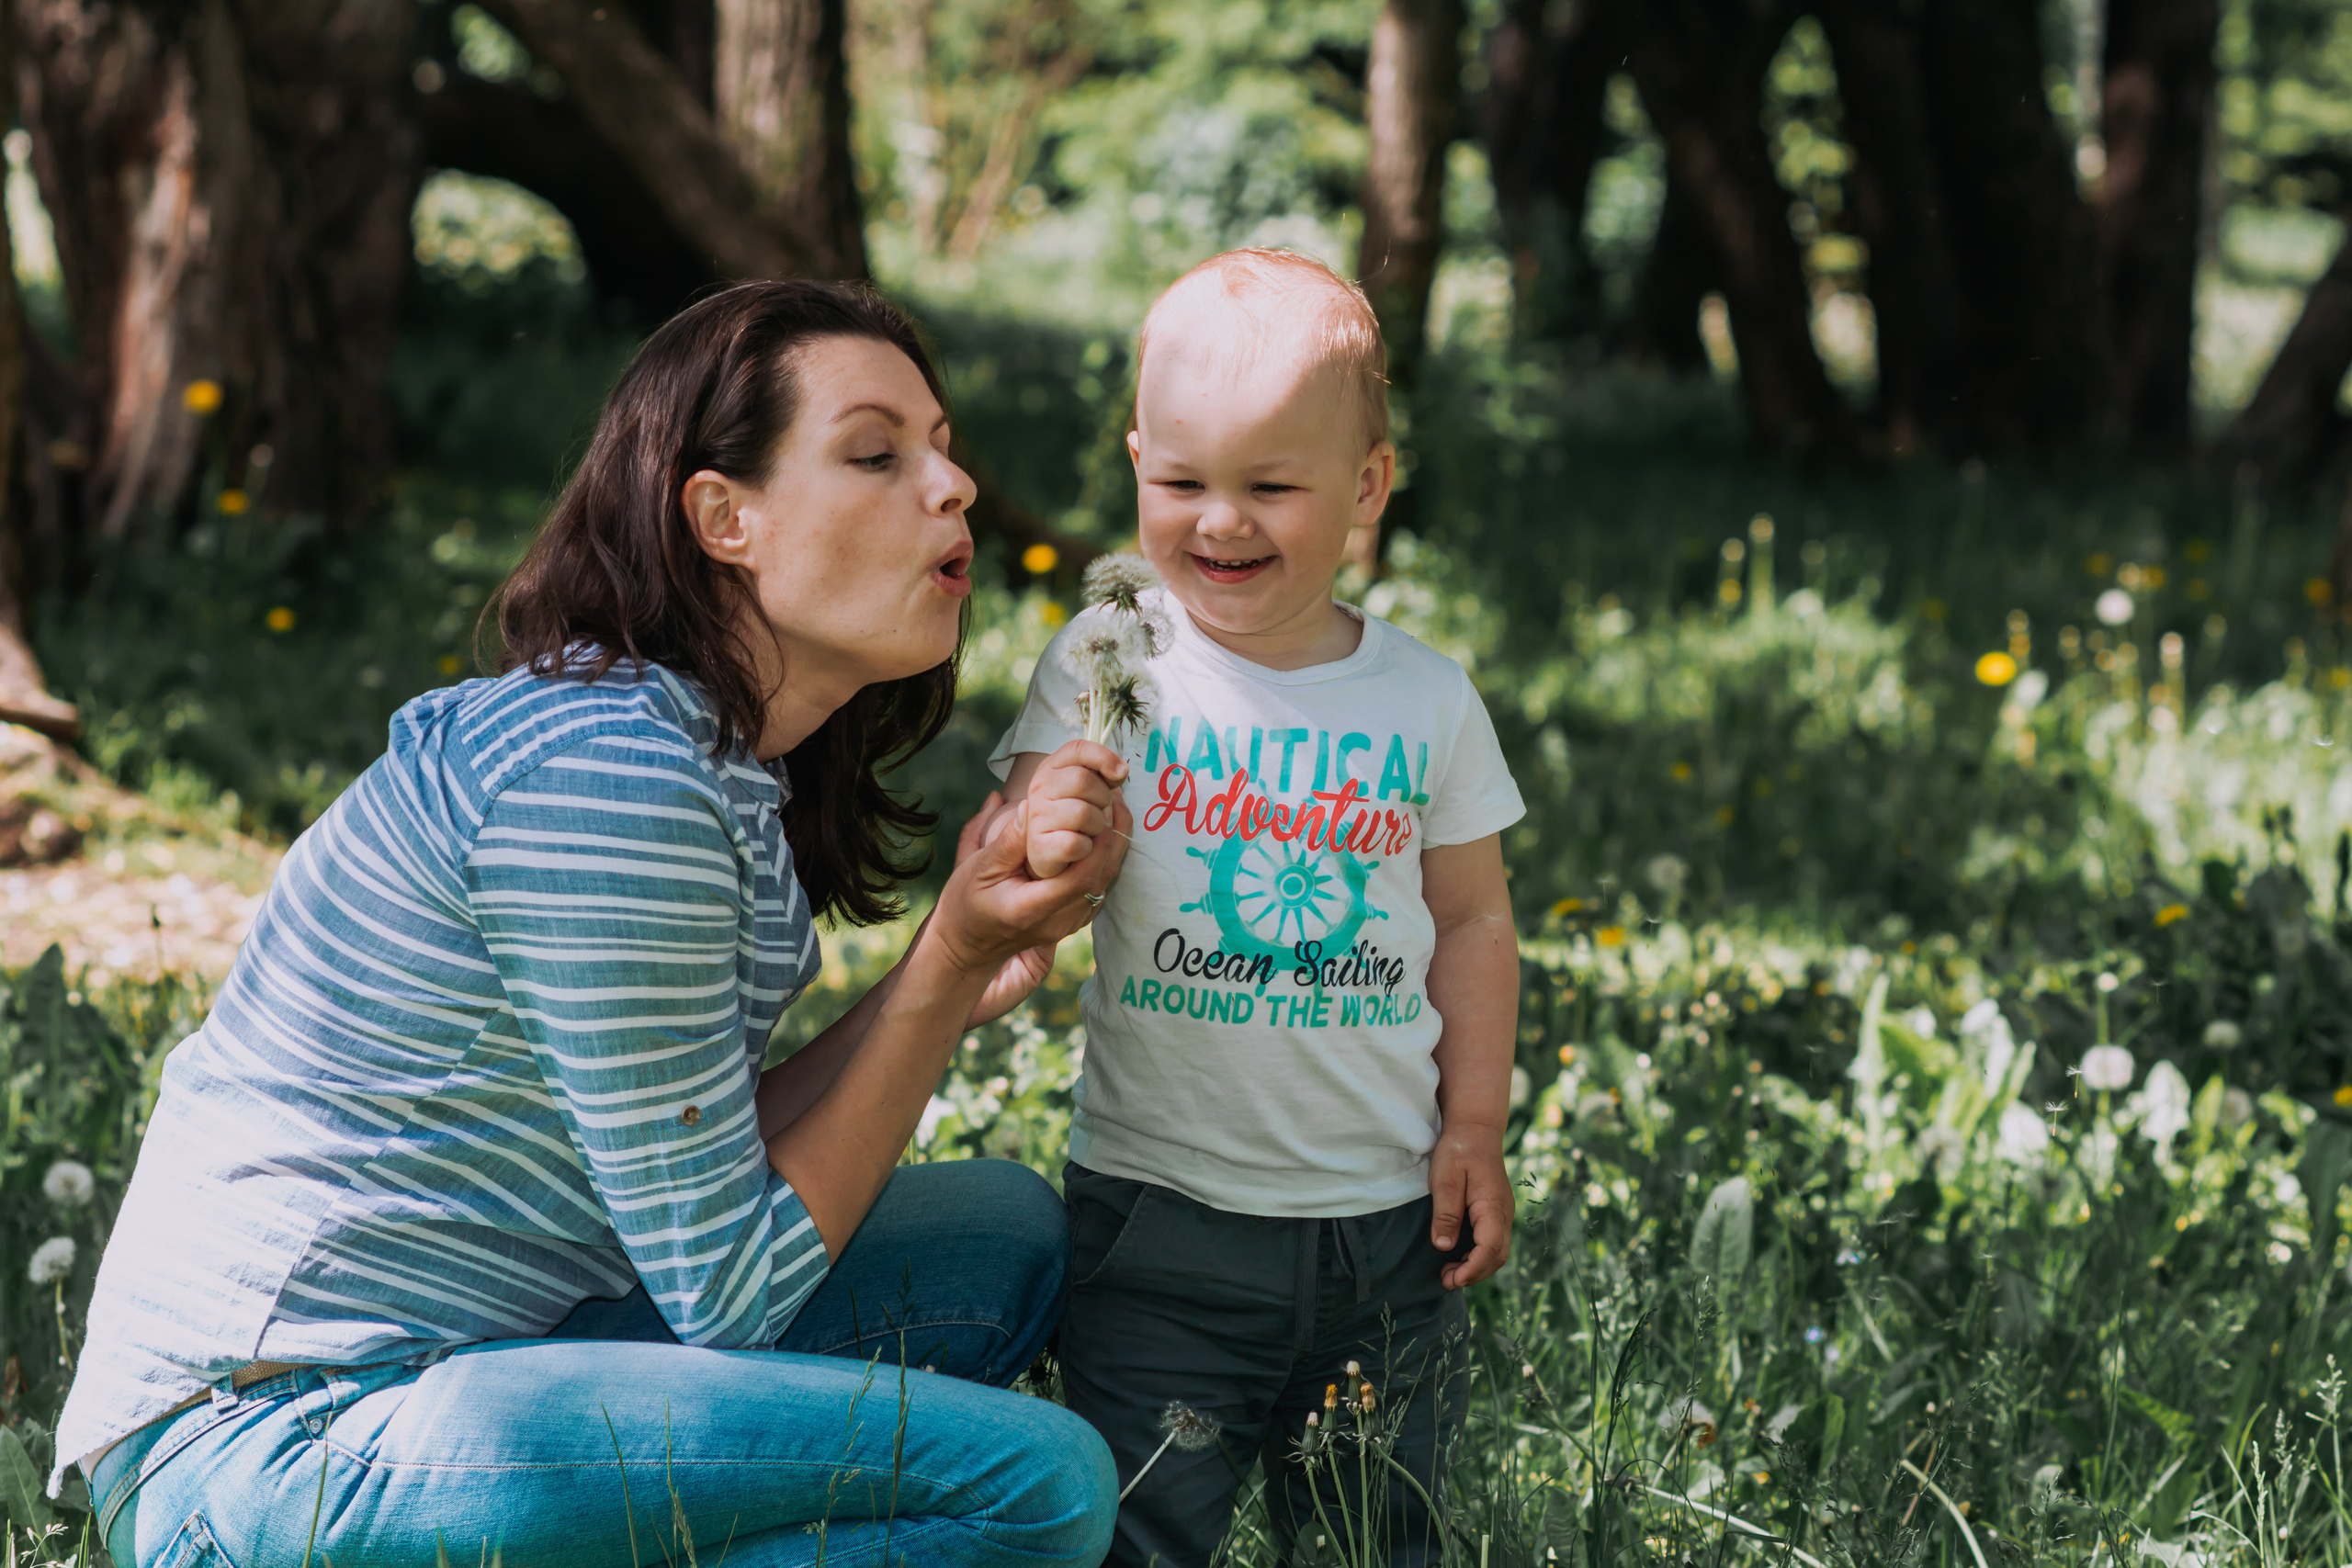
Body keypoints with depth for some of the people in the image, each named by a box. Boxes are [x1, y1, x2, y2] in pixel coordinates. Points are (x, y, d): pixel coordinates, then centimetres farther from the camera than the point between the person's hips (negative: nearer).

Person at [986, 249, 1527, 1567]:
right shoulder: (1108, 662, -6)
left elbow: (1474, 923, 8)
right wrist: (1045, 849, -34)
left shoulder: (1428, 700, 1)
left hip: (1384, 1215, 2)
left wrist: (1475, 1129, 3)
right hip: (1161, 1206, -2)